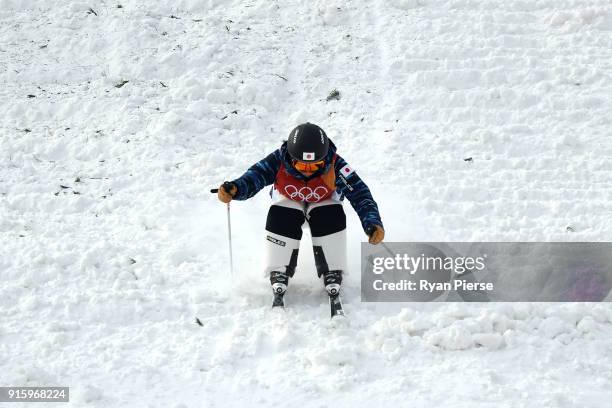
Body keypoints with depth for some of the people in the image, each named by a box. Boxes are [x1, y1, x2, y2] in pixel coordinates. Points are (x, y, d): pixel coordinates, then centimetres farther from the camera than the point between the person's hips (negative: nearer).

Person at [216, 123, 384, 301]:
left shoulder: (334, 165, -35)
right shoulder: (279, 160, -35)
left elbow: (359, 193, -35)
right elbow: (254, 176, -42)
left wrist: (373, 223, -50)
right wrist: (235, 188, -65)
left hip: (324, 201, 0)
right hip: (288, 201, 0)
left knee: (331, 218, -30)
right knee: (281, 219, -30)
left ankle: (332, 273, -16)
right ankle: (279, 274, -16)